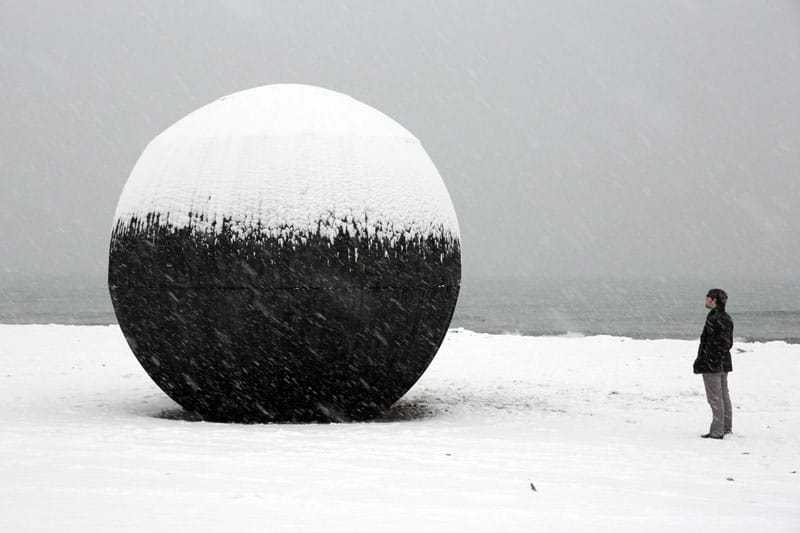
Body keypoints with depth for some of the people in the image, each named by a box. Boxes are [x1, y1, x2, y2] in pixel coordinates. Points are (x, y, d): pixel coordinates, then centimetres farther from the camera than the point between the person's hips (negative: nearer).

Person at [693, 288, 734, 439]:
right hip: (724, 362, 10)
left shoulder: (714, 318, -19)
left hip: (711, 363, -10)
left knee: (715, 397, -6)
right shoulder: (726, 318, 11)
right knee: (724, 395, 15)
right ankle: (727, 428, 21)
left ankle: (717, 431, -6)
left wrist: (700, 362, -19)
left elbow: (710, 342, -22)